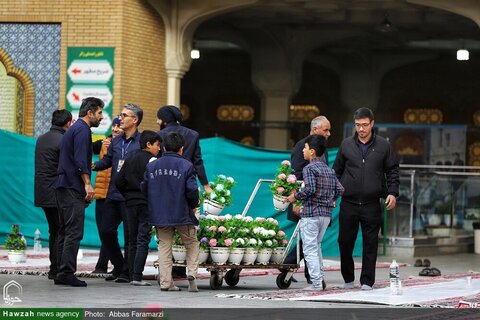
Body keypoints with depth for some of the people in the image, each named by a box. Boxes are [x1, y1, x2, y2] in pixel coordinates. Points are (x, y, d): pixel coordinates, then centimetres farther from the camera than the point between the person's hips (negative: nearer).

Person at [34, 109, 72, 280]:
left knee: (54, 231, 16)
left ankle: (54, 268, 18)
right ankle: (56, 270, -7)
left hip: (42, 193, 8)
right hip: (57, 194, -8)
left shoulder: (41, 139, 13)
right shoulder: (63, 141, -13)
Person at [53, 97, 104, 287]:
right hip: (73, 187, -10)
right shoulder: (83, 130, -8)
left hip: (62, 186, 10)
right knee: (74, 231, -11)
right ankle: (67, 273, -14)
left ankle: (61, 273, 11)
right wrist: (87, 184, -21)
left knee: (65, 231, 11)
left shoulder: (74, 129, 23)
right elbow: (80, 160, -19)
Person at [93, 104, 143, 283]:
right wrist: (94, 165, -1)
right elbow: (107, 160, 17)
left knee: (130, 235, -1)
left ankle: (127, 272, 8)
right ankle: (118, 266, 23)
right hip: (113, 194, 7)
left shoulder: (142, 142, -6)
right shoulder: (116, 141, 16)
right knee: (106, 231, 8)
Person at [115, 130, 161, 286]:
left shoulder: (130, 160, 13)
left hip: (131, 203, 6)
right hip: (146, 203, -6)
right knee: (143, 240, -6)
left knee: (132, 240, 11)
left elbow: (118, 181, 10)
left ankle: (133, 275, 12)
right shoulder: (151, 160, -7)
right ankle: (137, 276, -12)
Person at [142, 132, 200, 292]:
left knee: (164, 246, 10)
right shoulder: (186, 165, -7)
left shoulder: (152, 166, 5)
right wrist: (193, 206, 7)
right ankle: (192, 273, -3)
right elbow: (192, 190, -12)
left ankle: (166, 282, 4)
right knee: (192, 244, 14)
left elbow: (144, 189, 10)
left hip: (159, 215, 3)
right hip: (182, 214, -3)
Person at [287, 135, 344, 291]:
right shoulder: (329, 170, 13)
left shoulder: (309, 168, -9)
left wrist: (296, 196, -8)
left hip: (311, 213, -8)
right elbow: (340, 189, 11)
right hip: (327, 213, 8)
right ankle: (320, 279, 16)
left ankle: (316, 283, -8)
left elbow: (310, 189, -21)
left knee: (310, 249, -3)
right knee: (316, 246, 20)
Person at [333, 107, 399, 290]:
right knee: (345, 241, 4)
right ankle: (348, 279, 20)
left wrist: (392, 192, -3)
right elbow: (337, 171, 14)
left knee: (370, 244, 1)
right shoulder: (346, 145, 7)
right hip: (348, 203, 1)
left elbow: (392, 171, 9)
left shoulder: (383, 146, 5)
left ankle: (367, 281, 8)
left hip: (372, 205, -1)